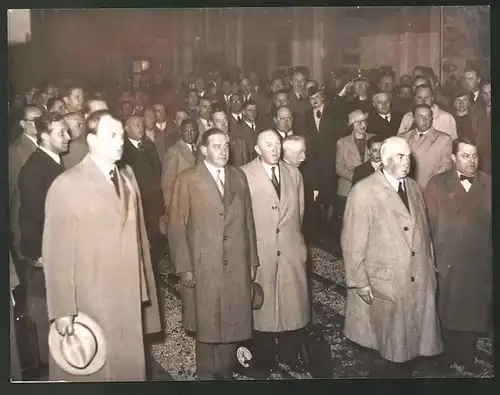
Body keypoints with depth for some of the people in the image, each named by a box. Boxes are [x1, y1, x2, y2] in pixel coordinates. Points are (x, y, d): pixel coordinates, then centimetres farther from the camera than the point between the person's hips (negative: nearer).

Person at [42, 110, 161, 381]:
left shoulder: (128, 177, 9)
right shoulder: (67, 185, -11)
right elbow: (56, 252, -12)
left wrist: (144, 289, 10)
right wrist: (62, 311, -13)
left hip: (129, 300, 5)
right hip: (89, 306, -5)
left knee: (129, 368, 14)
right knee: (93, 372, 9)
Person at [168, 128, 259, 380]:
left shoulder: (239, 177, 9)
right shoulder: (187, 180, -4)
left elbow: (248, 220, 12)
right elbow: (177, 225, -5)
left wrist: (252, 260, 10)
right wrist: (184, 267, -9)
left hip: (237, 264, 4)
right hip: (205, 265, -3)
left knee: (233, 322, 9)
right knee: (207, 324, 7)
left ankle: (225, 372, 27)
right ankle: (206, 374, 25)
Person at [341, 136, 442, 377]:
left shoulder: (413, 187, 8)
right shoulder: (364, 191, -13)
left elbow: (423, 231, 14)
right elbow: (353, 241, -14)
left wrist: (430, 266, 12)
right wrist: (360, 282, -13)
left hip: (419, 280, 6)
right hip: (385, 282, -6)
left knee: (412, 337, 14)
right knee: (391, 343, 9)